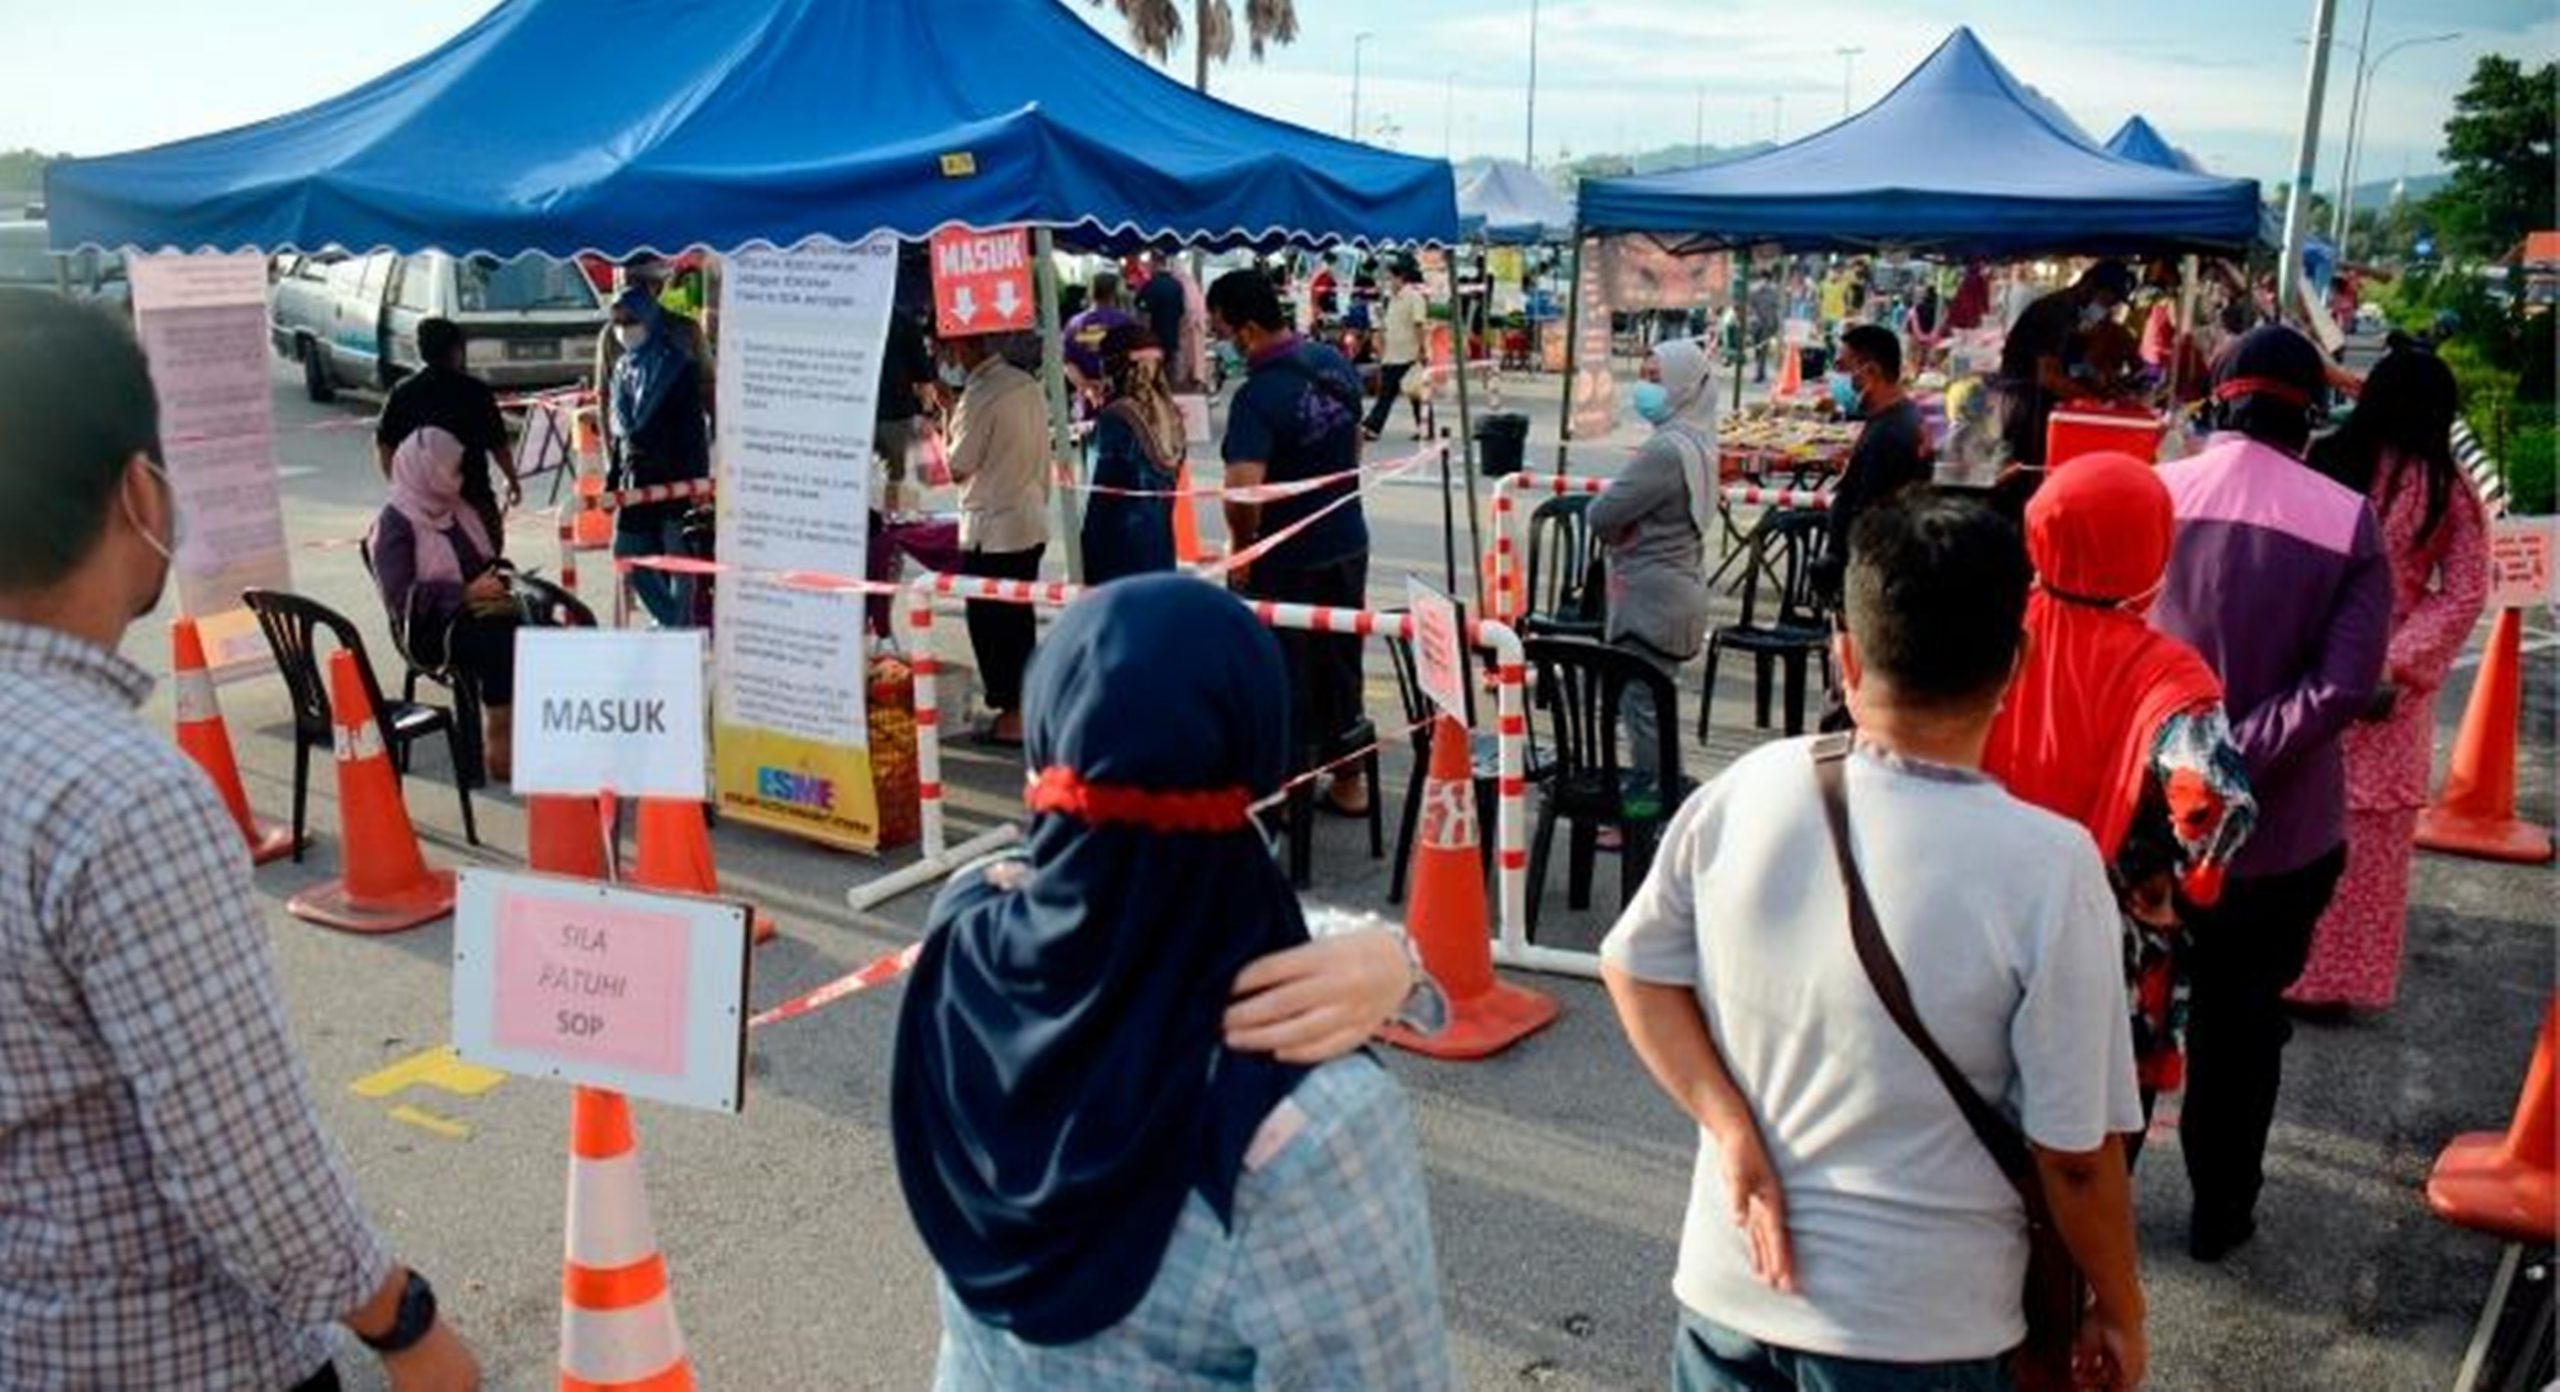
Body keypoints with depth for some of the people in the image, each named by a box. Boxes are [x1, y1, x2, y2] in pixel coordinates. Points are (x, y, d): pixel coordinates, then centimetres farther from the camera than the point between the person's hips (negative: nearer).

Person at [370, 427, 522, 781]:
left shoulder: (459, 510, 17)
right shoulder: (396, 523, -4)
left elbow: (488, 562, 25)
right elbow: (401, 596, -13)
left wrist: (497, 579, 0)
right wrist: (466, 592, -19)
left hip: (479, 607, 6)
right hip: (431, 626, -6)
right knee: (499, 640, -35)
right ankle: (499, 747, -28)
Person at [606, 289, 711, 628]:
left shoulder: (677, 367, -9)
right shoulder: (624, 368, 12)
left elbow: (692, 427, -12)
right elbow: (620, 432, 17)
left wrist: (694, 480, -17)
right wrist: (613, 479, 15)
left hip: (675, 475, -7)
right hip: (637, 478, 7)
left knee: (677, 554, -1)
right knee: (628, 550, 8)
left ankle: (678, 626, 10)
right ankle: (670, 619, 23)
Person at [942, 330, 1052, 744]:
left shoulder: (979, 396, -19)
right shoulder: (1027, 384, 5)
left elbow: (957, 467, -12)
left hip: (991, 530, -8)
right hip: (1031, 521, 8)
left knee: (990, 623, 4)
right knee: (1019, 618, 17)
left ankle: (1011, 715, 10)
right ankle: (1027, 707, 25)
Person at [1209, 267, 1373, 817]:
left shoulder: (1258, 396, -25)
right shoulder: (1334, 363, 0)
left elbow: (1243, 489, -34)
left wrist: (1242, 549, -16)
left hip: (1287, 560, -7)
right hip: (1348, 541, 8)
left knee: (1284, 676, 8)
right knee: (1342, 664, 19)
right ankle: (1350, 780, 32)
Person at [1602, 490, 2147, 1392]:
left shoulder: (1744, 793, -11)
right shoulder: (2048, 867, -21)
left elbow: (1634, 968, 0)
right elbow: (2076, 1155, -13)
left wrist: (1736, 1133, -6)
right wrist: (2119, 1309, 3)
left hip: (1729, 1281, 3)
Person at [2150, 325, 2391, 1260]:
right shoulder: (2349, 523, -11)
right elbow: (2344, 685, -19)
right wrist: (2237, 762, -18)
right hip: (2277, 831, -1)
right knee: (2242, 1025, 17)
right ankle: (2220, 1212, 31)